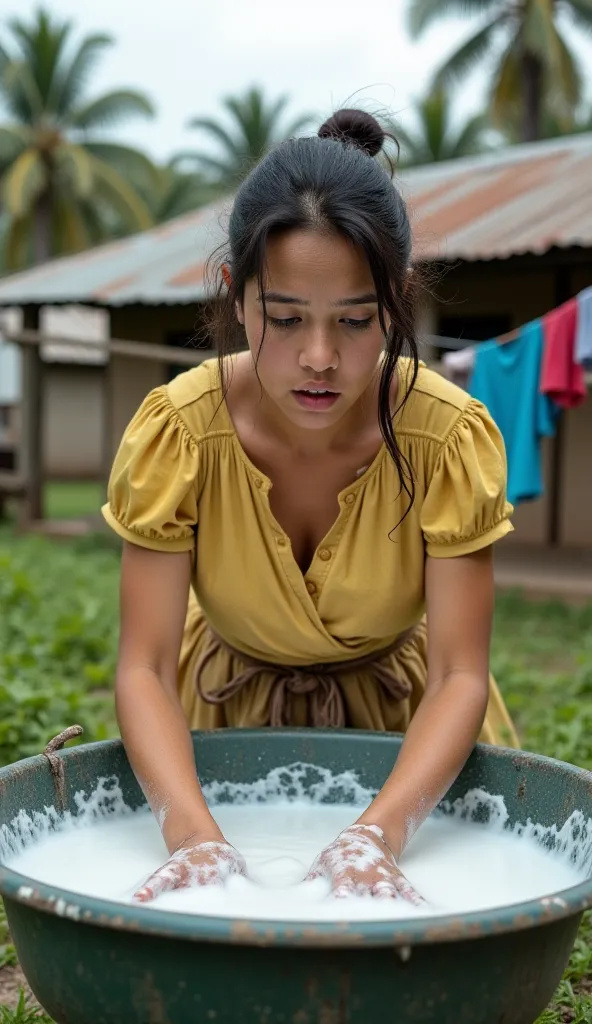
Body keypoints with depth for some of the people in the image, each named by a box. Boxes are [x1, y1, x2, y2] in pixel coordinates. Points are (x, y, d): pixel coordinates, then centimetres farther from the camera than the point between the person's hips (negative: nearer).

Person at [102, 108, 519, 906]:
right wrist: (192, 832, -41)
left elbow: (458, 675, -25)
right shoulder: (179, 429, -24)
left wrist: (379, 832, -41)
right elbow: (145, 667, -24)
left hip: (400, 721, 0)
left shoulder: (451, 437, -25)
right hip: (225, 718, 0)